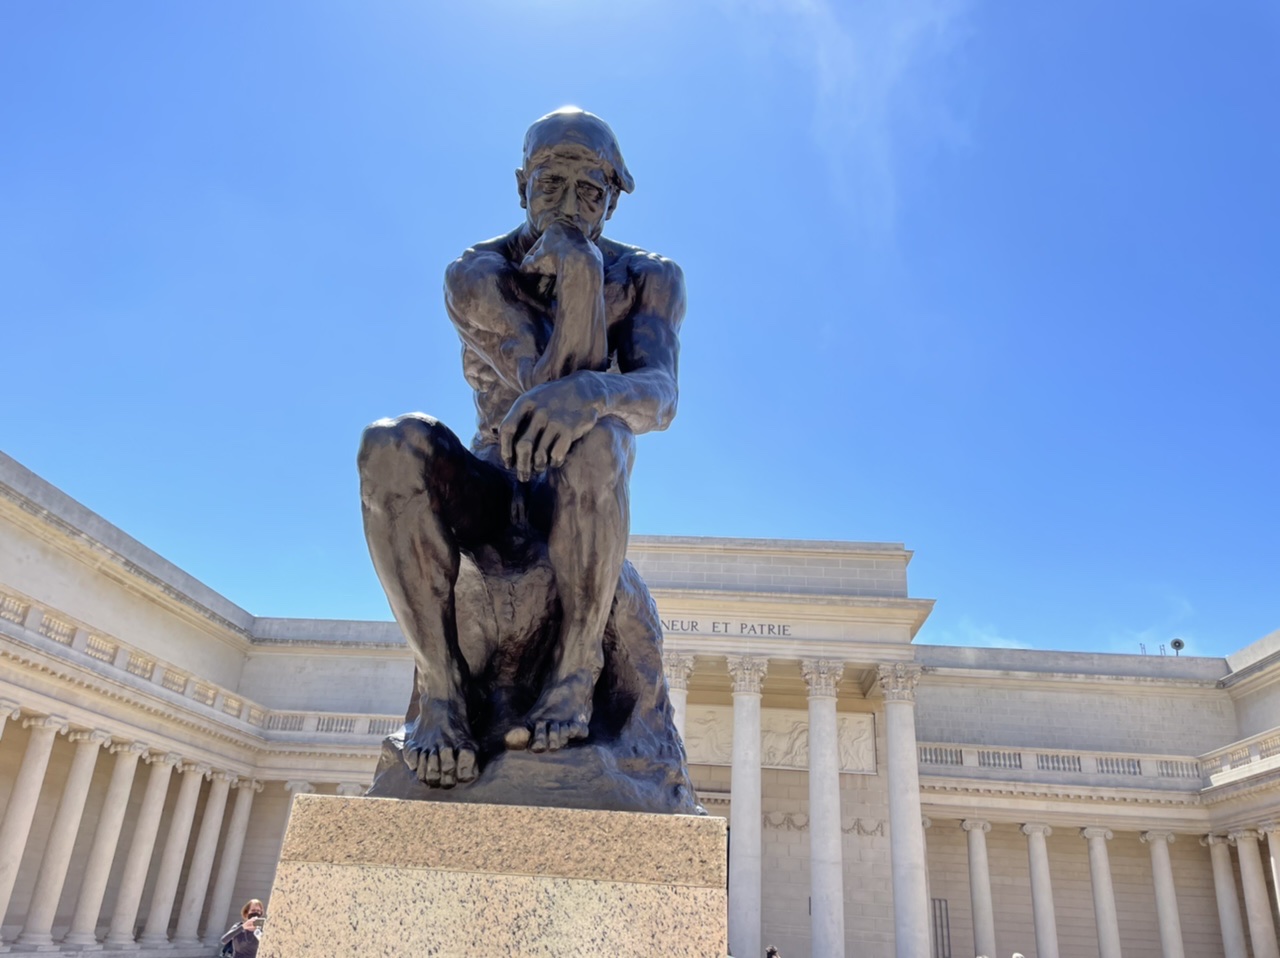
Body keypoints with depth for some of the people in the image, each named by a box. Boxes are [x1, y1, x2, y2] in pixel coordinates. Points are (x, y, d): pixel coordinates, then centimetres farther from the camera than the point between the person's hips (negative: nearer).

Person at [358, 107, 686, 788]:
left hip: (583, 505, -1)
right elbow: (541, 385, -19)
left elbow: (659, 396, -23)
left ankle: (576, 670, -26)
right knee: (391, 444, -31)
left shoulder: (649, 279, -2)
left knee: (595, 437, -38)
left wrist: (587, 393, -45)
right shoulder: (475, 276, -4)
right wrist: (579, 283, -26)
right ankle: (439, 685, -25)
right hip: (492, 497, 1)